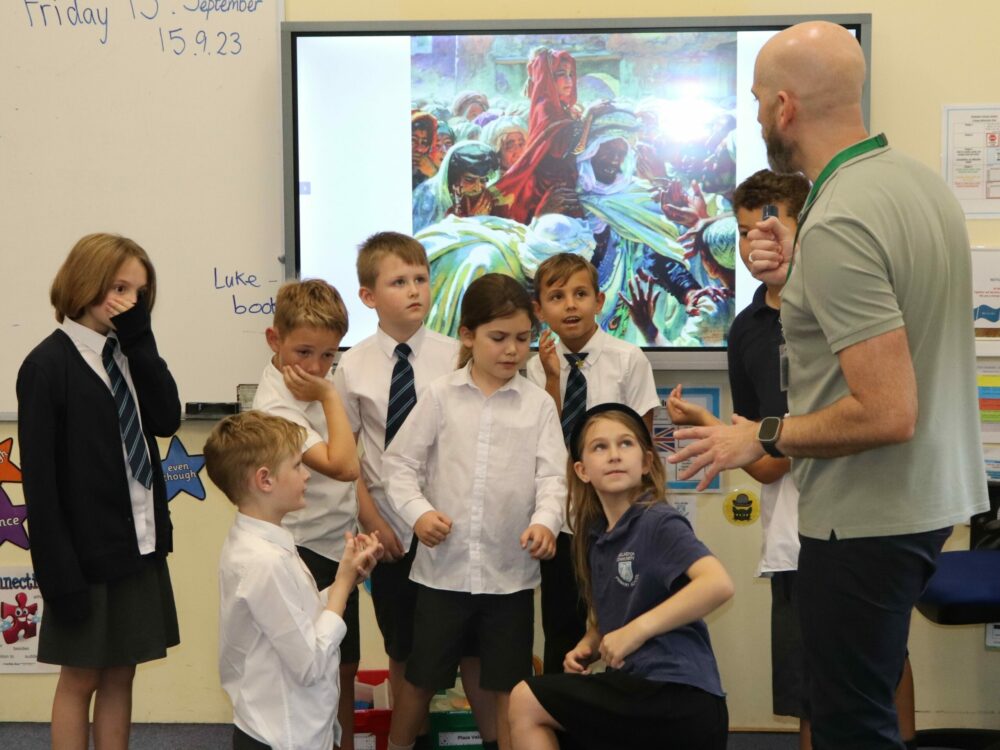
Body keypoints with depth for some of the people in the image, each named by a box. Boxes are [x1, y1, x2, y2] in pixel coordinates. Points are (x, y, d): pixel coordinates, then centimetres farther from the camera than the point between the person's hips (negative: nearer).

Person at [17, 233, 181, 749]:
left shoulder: (126, 355, 8)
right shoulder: (48, 365, -13)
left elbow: (166, 419, -6)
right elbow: (39, 478, -15)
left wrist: (139, 339, -10)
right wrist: (58, 570, -17)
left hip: (139, 544, 6)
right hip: (87, 552, -6)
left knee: (120, 673, 13)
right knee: (80, 678, 8)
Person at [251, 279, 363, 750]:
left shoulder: (320, 384, 4)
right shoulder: (276, 405, -21)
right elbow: (341, 466, -28)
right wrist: (330, 398, -22)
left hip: (339, 546, 8)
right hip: (307, 551, -8)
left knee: (345, 667, 17)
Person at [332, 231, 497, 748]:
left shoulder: (452, 356, -6)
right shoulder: (354, 366, -3)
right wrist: (372, 519, -6)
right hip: (390, 527, 1)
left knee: (471, 644, 8)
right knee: (402, 649, 14)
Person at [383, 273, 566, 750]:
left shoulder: (538, 404, 1)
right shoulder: (441, 396, 0)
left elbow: (552, 476, -5)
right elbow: (399, 462, 2)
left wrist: (545, 521, -24)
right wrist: (418, 511, -14)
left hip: (510, 571, 0)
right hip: (443, 566, 0)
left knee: (509, 686, 10)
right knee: (420, 680, 12)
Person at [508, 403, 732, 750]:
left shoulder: (659, 522, -11)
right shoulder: (596, 537, 12)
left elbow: (719, 584, -27)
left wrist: (637, 630, -24)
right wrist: (586, 646, 3)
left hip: (680, 699, -8)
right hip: (641, 688, 8)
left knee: (525, 702, -5)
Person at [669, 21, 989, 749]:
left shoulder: (835, 225, -24)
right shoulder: (920, 179, 5)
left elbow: (887, 413, -27)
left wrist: (763, 437, -14)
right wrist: (800, 276, 5)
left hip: (868, 515, -10)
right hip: (930, 494, 10)